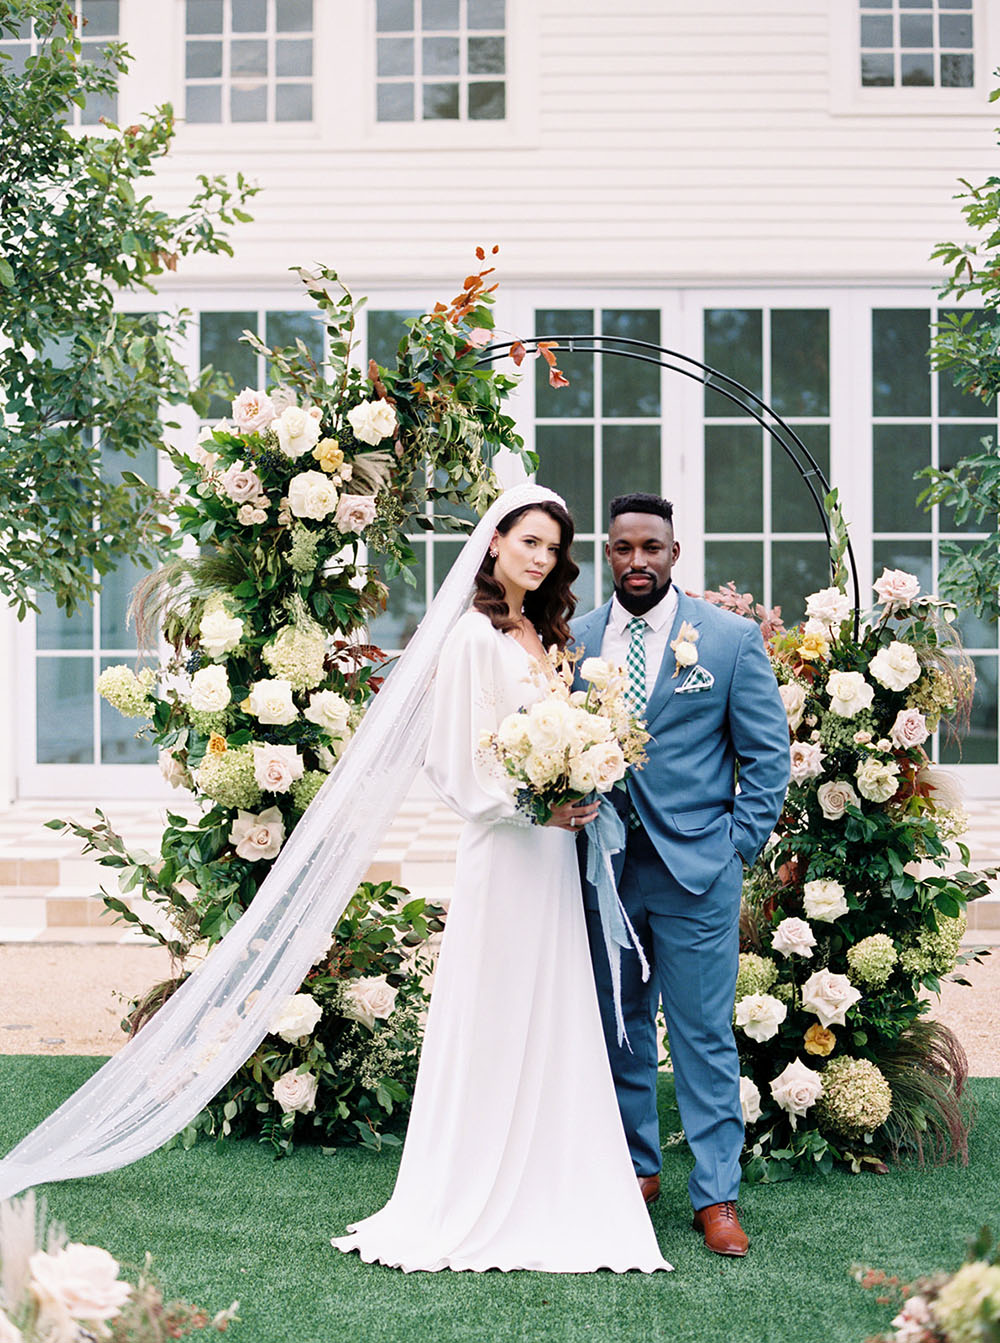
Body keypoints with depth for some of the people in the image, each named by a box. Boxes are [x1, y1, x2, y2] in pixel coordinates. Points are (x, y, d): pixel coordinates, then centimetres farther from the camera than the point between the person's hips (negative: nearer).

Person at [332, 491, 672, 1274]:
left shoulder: (542, 636, 15)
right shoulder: (477, 635, -10)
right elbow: (461, 758, -14)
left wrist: (578, 797, 2)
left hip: (555, 846, 8)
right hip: (505, 847, -8)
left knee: (553, 1020, 10)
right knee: (495, 1018, -3)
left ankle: (544, 1199, 17)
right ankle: (478, 1205, 5)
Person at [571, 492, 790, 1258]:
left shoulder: (732, 638, 0)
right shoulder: (573, 640, 6)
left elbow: (767, 751, 3)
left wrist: (740, 843, -4)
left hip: (697, 870, -2)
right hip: (603, 868, 2)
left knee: (705, 1035, 2)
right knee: (618, 1029, 11)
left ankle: (716, 1194, 9)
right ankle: (636, 1168, 26)